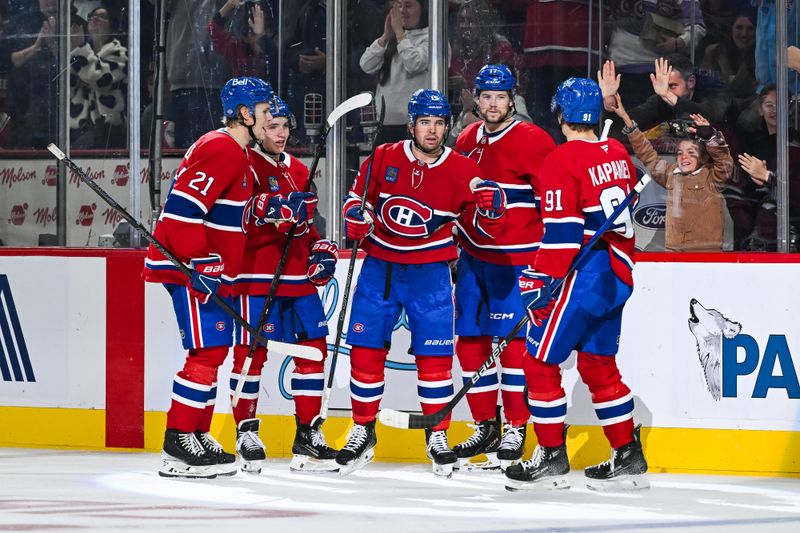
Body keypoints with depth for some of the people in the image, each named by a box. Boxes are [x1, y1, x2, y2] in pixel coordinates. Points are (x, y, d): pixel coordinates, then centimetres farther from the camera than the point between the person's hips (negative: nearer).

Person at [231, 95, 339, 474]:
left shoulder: (298, 171, 19)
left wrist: (320, 247, 14)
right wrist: (275, 208, -33)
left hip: (297, 275, 7)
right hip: (257, 274, -7)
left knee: (313, 345, 5)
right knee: (252, 350, -5)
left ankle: (307, 436, 11)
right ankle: (246, 430, 5)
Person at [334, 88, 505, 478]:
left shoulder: (460, 169, -7)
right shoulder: (384, 159, -3)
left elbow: (488, 208, -13)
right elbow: (358, 195, 8)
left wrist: (491, 200, -36)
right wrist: (356, 216, -13)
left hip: (429, 273, -1)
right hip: (379, 267, 1)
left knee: (434, 354, -3)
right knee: (365, 349, 1)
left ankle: (437, 436, 10)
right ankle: (362, 433, 15)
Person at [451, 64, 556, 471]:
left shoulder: (531, 141, -11)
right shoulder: (467, 141, 11)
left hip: (514, 259, -7)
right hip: (472, 255, 7)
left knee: (512, 339, -9)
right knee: (469, 341, 7)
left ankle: (516, 428, -1)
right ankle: (485, 427, 17)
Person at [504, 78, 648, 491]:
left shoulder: (562, 161, -14)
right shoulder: (617, 154, 10)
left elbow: (562, 232, -19)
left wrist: (541, 281, -15)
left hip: (584, 274, -8)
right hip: (619, 274, 8)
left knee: (541, 361, 1)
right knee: (599, 365, 16)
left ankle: (551, 457, 2)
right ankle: (628, 457, 17)